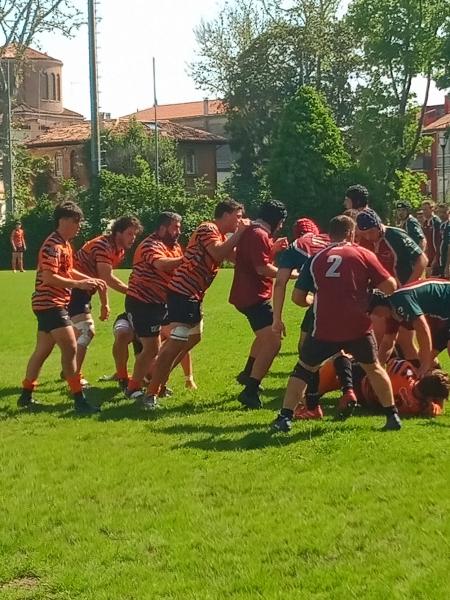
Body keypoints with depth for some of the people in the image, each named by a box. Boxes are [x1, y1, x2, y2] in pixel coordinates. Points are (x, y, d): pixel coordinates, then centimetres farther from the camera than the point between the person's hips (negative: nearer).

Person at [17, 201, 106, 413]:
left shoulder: (64, 244, 14)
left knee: (43, 350, 16)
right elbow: (49, 277, -25)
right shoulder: (53, 246, -18)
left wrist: (90, 280, 13)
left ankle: (26, 395, 25)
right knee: (70, 347, -14)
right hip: (49, 304, -11)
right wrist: (79, 284, -25)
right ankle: (79, 399, -13)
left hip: (53, 304, 11)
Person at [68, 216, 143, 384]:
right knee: (87, 331, -17)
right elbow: (107, 278, -31)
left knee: (80, 331, 21)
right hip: (73, 287, -11)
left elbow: (104, 278, 14)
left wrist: (104, 304, 12)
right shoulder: (103, 245, -24)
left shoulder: (120, 250, 6)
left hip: (83, 290, 11)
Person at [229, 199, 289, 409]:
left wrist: (273, 248, 14)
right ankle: (250, 391, -23)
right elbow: (263, 268, -24)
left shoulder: (252, 232, 15)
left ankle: (247, 374, 47)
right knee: (273, 341, -20)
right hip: (254, 296, -11)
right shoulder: (259, 235, -18)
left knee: (266, 335, 34)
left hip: (248, 295, 11)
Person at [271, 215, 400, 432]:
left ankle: (285, 417, 6)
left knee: (303, 369, 16)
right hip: (358, 327, 0)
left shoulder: (315, 259, 10)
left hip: (325, 329, 1)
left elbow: (298, 297, 9)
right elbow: (389, 286, 0)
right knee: (373, 368, 22)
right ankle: (392, 415, 20)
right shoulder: (363, 254, 5)